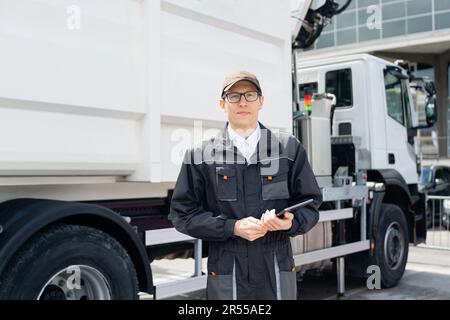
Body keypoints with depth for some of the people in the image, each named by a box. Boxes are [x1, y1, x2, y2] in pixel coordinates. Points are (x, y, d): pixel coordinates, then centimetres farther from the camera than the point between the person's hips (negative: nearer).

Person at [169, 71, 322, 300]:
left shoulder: (289, 148, 5)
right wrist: (232, 227, -12)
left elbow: (310, 204, 8)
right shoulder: (201, 155, 2)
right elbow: (182, 213, 0)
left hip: (278, 273, 1)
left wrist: (291, 221, -14)